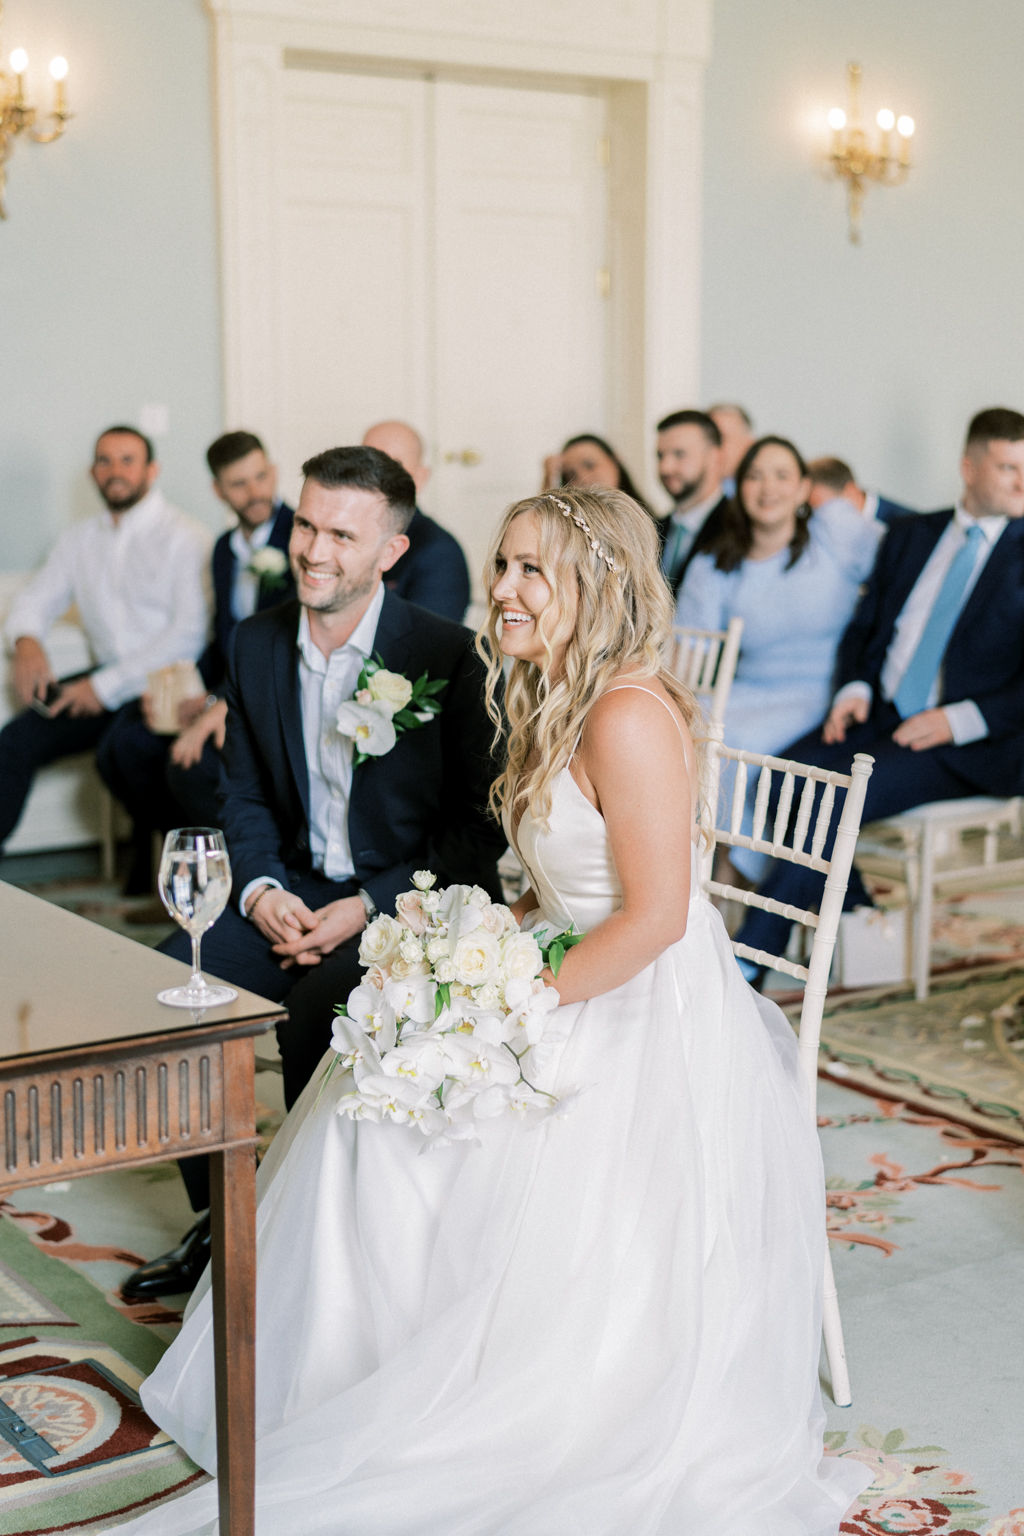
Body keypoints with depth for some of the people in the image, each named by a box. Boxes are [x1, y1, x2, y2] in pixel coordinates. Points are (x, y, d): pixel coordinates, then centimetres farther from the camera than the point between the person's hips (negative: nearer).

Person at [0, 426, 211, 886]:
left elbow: (190, 633, -13)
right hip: (103, 681, 6)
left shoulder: (184, 537, -4)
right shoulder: (78, 541, 17)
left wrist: (108, 686, -16)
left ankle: (147, 867, -14)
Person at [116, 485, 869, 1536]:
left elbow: (655, 915, -24)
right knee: (365, 1120, 0)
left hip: (646, 1021, -9)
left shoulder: (628, 716, -21)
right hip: (576, 999, 9)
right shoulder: (556, 705, 12)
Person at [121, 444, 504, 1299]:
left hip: (414, 900, -5)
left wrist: (368, 906, -19)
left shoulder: (449, 654, -13)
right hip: (298, 890, 6)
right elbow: (245, 791, 12)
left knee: (319, 1005, -32)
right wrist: (260, 890, -8)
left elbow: (479, 822, -11)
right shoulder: (257, 644, 4)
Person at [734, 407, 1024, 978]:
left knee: (841, 793, -27)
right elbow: (865, 626, 18)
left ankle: (749, 961, -22)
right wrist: (856, 688, -2)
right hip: (884, 717, 6)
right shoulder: (911, 534, 16)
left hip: (970, 745, -5)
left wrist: (960, 720, -17)